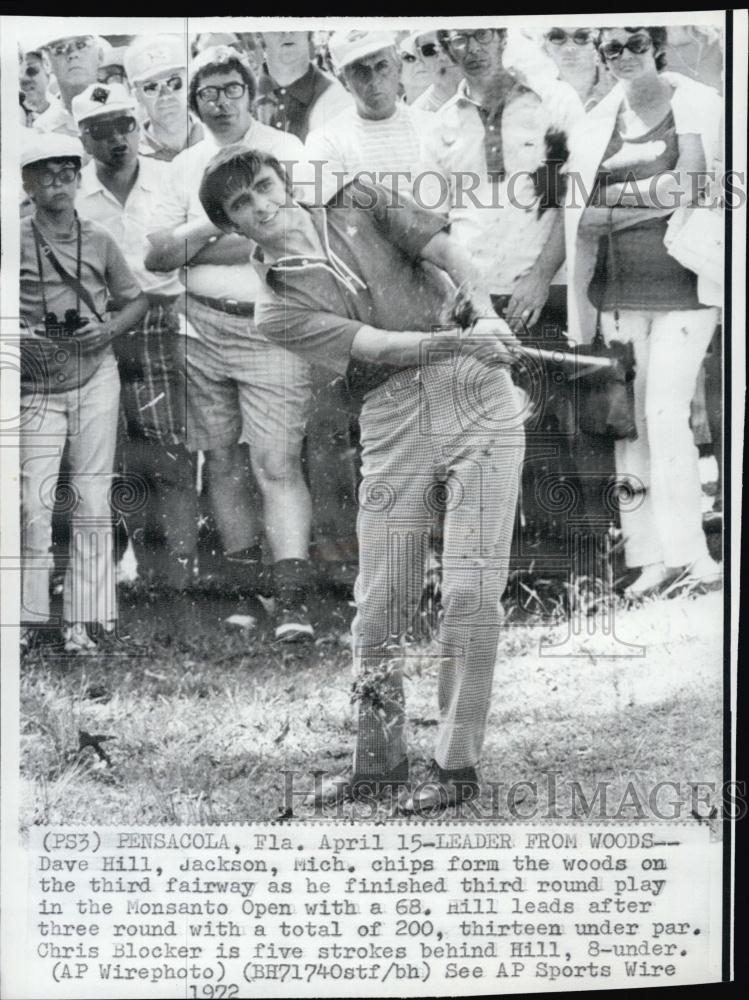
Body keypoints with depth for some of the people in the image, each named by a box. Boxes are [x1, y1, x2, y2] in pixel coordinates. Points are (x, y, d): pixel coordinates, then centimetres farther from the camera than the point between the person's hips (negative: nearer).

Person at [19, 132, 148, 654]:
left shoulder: (99, 240, 6)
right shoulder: (16, 240, 0)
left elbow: (136, 300, 14)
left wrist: (110, 328, -5)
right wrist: (19, 338, -15)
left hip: (96, 378, 1)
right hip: (38, 384, -1)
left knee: (92, 498, 0)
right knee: (34, 499, -8)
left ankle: (85, 621, 6)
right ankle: (32, 617, 4)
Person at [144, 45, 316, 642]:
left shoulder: (284, 151, -1)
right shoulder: (186, 165, 13)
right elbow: (155, 257, 6)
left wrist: (188, 246, -9)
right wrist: (217, 222, -10)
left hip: (271, 329, -5)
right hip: (204, 328, 5)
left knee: (277, 465, -11)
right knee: (221, 460, 9)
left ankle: (293, 601, -13)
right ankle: (247, 585, 20)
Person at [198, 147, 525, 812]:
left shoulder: (359, 202, 15)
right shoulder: (278, 309, 6)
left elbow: (451, 253, 6)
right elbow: (375, 344, -9)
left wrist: (484, 314, -13)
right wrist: (457, 340, -23)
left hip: (478, 392, 0)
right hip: (393, 425, 0)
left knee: (472, 592, -8)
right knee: (380, 608, -1)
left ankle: (458, 763, 3)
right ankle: (378, 761, 18)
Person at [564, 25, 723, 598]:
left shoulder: (699, 106, 3)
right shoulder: (594, 126, 11)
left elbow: (690, 189, -5)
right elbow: (581, 219, 8)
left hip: (683, 292, -3)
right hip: (618, 292, 3)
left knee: (666, 414, -10)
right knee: (629, 421, 1)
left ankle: (687, 549, 2)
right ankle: (655, 556, 7)